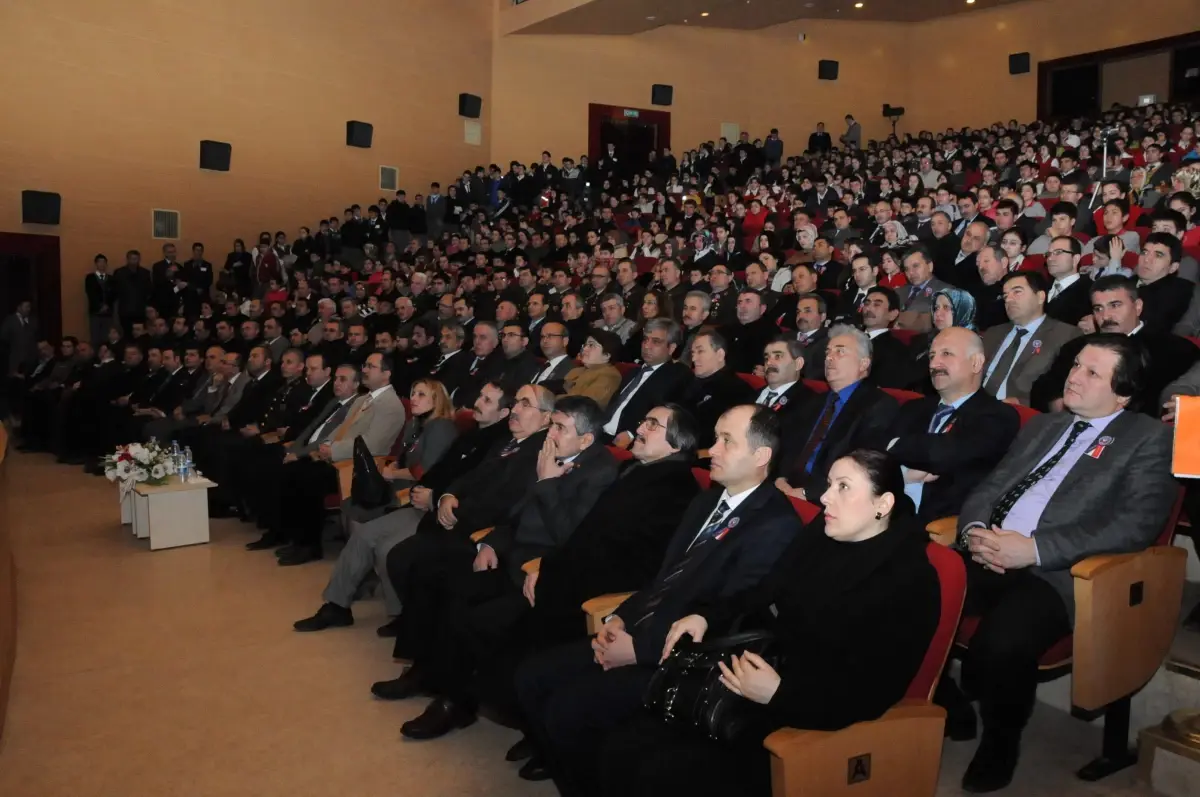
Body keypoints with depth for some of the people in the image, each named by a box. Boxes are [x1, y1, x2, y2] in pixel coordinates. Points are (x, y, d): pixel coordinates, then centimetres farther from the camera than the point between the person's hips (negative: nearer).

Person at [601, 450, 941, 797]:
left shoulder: (911, 581, -11)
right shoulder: (816, 538, 10)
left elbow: (873, 693, -18)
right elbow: (761, 597, 18)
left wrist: (780, 693, -26)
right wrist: (705, 616, -2)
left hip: (816, 723, -7)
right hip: (756, 685, 7)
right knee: (621, 748, -11)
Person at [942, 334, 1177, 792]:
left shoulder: (1149, 438, 5)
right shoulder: (1043, 425, 25)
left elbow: (1137, 525, -8)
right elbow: (988, 487, 22)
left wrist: (1034, 548, -17)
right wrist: (975, 530, -3)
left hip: (1055, 573, -6)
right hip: (990, 558, 6)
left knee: (997, 648, -34)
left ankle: (999, 746, 0)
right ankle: (949, 711, 5)